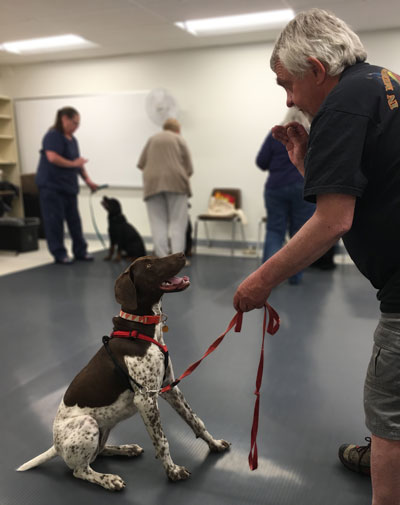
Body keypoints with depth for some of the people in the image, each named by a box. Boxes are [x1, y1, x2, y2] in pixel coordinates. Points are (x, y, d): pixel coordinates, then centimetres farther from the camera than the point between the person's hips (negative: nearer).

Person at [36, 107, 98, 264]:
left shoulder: (72, 139, 15)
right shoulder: (53, 136, -11)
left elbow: (78, 162, 18)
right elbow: (52, 157, -24)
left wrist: (87, 179, 9)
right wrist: (73, 163, -16)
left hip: (69, 186, 8)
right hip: (52, 186, -8)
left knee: (74, 220, 9)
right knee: (55, 221, -2)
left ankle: (80, 251, 17)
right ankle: (59, 254, 6)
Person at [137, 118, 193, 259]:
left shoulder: (152, 139, 18)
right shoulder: (179, 139, 11)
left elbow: (141, 164, 13)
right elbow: (188, 168, 5)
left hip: (153, 183, 3)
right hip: (175, 182, -2)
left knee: (158, 222, 4)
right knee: (177, 221, 1)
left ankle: (162, 258, 3)